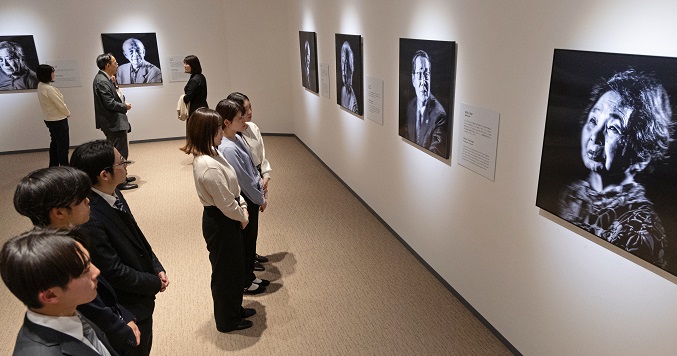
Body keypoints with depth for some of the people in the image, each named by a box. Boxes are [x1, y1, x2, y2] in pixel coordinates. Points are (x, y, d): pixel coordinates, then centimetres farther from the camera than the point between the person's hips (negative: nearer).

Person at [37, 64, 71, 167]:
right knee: (63, 144, 1)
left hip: (50, 119, 9)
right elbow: (60, 104, -18)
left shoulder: (40, 86, 3)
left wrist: (65, 112, 3)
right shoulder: (49, 89, -24)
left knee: (55, 143, 19)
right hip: (59, 120, -9)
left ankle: (53, 166, 27)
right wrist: (68, 113, 0)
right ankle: (64, 166, 7)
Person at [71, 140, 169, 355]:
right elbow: (114, 272, -26)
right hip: (127, 310, -8)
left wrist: (157, 268, -1)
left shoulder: (113, 195, -5)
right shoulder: (90, 219, -33)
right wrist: (155, 283, -14)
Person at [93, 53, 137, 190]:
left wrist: (113, 83, 1)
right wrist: (125, 106, -9)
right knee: (120, 153, -2)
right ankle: (120, 182, 6)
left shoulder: (104, 78, 11)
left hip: (113, 122, 11)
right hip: (114, 123, -11)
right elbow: (110, 103, -24)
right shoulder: (102, 81, -20)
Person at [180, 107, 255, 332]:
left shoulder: (209, 154, 1)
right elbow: (226, 204, -24)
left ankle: (234, 309, 46)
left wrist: (242, 205, 1)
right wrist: (242, 217, -7)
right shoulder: (209, 166, -30)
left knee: (235, 265, 25)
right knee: (225, 271, 11)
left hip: (225, 220, 9)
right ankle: (227, 321, 33)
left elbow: (232, 187, 11)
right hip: (220, 223, -9)